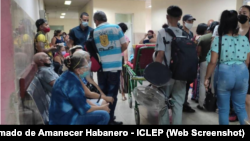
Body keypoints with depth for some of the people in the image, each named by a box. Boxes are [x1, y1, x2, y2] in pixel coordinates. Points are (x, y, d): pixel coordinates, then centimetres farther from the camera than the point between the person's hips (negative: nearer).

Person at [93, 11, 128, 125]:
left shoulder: (93, 32, 5)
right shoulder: (116, 27, 0)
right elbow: (124, 46, 2)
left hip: (101, 66, 3)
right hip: (114, 66, -3)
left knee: (102, 93, 15)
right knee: (112, 94, 3)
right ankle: (110, 119, 7)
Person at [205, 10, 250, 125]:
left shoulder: (218, 40, -8)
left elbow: (213, 62, -12)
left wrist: (206, 78, -3)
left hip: (224, 73, -3)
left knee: (223, 108, 10)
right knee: (240, 107, 17)